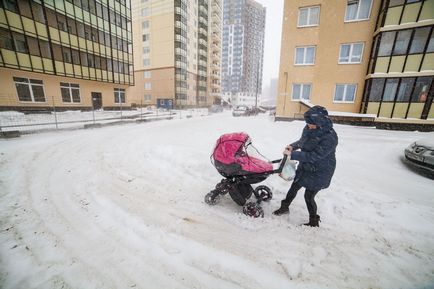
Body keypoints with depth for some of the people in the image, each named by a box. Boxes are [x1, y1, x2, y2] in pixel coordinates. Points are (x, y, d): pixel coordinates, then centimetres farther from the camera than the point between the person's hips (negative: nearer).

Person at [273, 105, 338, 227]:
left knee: (309, 196, 5)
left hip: (319, 172, -7)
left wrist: (292, 155, -29)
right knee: (294, 187, 19)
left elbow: (314, 156, -31)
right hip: (305, 166, 7)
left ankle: (314, 222, 32)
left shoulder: (330, 137, -29)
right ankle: (285, 207, 43)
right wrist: (293, 146, -10)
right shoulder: (309, 128, -9)